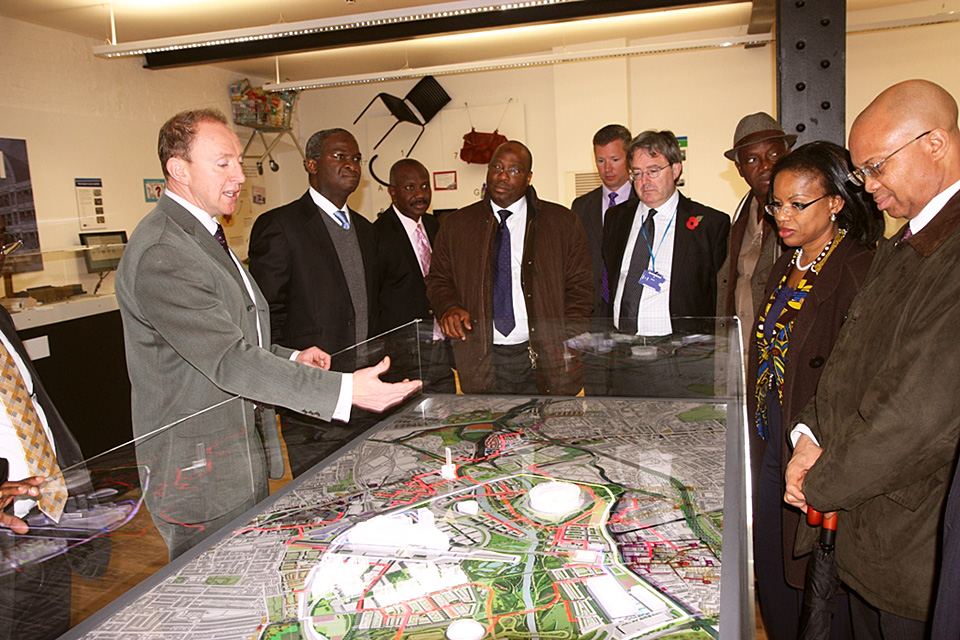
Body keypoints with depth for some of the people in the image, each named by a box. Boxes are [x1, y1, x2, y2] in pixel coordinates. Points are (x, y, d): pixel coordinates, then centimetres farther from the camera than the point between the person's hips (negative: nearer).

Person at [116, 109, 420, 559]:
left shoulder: (202, 236, 13)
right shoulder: (160, 255, -22)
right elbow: (230, 361, -28)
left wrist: (290, 358, 3)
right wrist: (343, 391, -32)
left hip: (243, 456, 10)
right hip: (200, 473, -9)